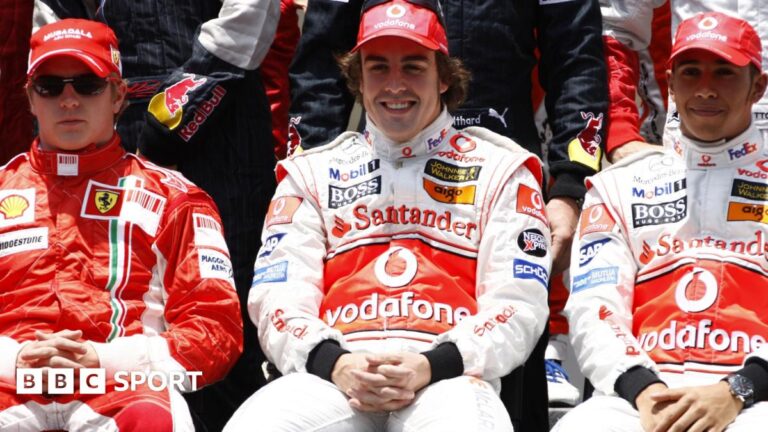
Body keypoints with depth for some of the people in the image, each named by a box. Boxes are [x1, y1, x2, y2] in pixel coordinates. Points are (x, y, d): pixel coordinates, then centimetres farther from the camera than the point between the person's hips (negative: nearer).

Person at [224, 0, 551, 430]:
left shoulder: (499, 167, 16)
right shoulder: (312, 171, 22)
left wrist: (432, 367, -12)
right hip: (331, 378, 1)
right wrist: (332, 364, -10)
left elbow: (518, 303, 6)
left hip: (449, 379, -1)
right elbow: (278, 297, 11)